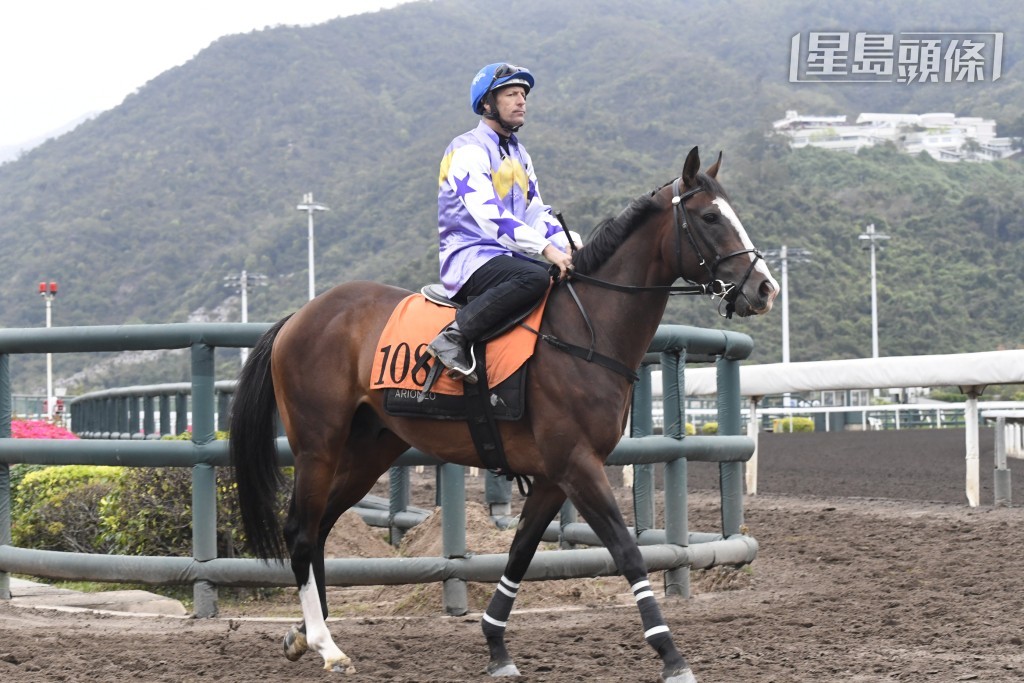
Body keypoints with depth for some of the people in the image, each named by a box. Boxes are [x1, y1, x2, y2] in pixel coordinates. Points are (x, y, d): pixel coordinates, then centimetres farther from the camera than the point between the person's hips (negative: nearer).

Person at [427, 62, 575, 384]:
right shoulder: (468, 150, -8)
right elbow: (488, 214, -21)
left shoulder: (519, 155, 21)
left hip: (508, 256, 8)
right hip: (468, 257, -8)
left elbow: (537, 213, 16)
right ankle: (454, 339, -30)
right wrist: (546, 249, -29)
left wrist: (568, 245, -4)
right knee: (535, 277, -35)